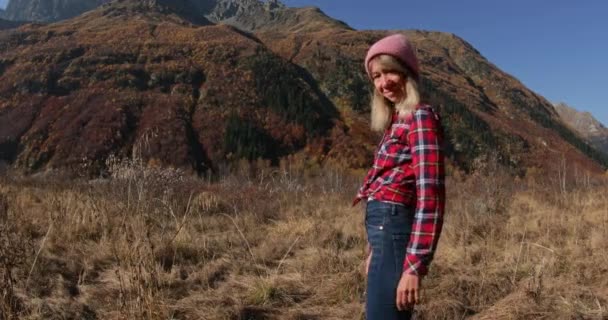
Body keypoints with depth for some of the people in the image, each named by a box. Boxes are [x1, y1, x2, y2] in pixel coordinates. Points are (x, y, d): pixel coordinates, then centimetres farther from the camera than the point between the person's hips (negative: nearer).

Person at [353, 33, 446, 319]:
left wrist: (414, 265, -23)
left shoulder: (421, 117, -10)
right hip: (386, 232, 9)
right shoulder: (398, 121, 17)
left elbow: (430, 196, -19)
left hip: (395, 232, -9)